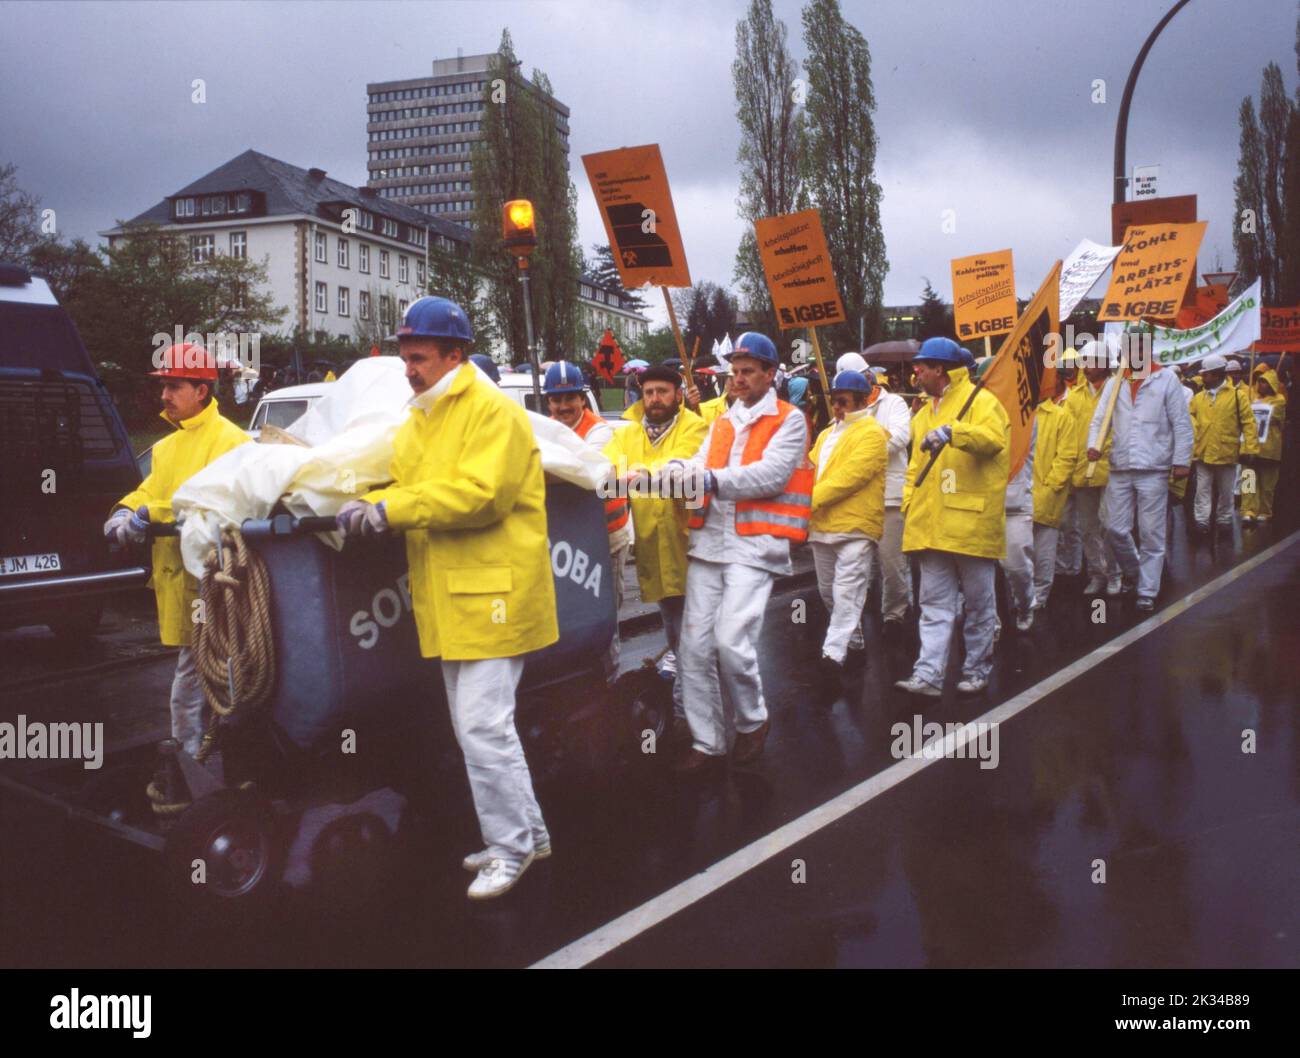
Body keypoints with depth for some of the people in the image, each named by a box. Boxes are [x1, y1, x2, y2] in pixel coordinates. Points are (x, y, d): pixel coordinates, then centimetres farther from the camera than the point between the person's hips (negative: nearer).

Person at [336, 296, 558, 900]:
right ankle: (525, 833, 29)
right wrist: (367, 507, -8)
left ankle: (512, 845, 8)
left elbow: (480, 494, -22)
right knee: (478, 728, 15)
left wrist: (392, 509, -22)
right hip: (448, 599, 9)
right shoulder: (418, 421, 18)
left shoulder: (493, 412, -11)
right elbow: (409, 487, 14)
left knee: (483, 728, -9)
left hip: (492, 595, -9)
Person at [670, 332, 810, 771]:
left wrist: (714, 479, -27)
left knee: (731, 641, -15)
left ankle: (753, 721, 13)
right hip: (709, 541, 6)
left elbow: (772, 474, -14)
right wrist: (683, 471, -20)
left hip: (755, 544, -6)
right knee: (695, 645, 2)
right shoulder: (721, 423, 20)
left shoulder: (789, 420, 2)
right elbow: (702, 466, 4)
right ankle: (706, 742, 15)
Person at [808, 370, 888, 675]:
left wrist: (810, 500, -19)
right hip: (822, 525, 9)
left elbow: (849, 477, -18)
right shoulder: (826, 434, 20)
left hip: (855, 527, -9)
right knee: (828, 591, 14)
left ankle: (834, 652, -19)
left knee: (846, 592, -14)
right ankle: (855, 642, 29)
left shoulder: (871, 434, -7)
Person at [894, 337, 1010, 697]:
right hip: (932, 527, 7)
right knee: (934, 604, 4)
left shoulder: (980, 401, -5)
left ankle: (977, 670, 20)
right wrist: (909, 505, 9)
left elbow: (994, 439, -25)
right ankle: (928, 674, 3)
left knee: (978, 602, 7)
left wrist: (951, 432, -37)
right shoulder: (924, 414, 18)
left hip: (971, 522, -6)